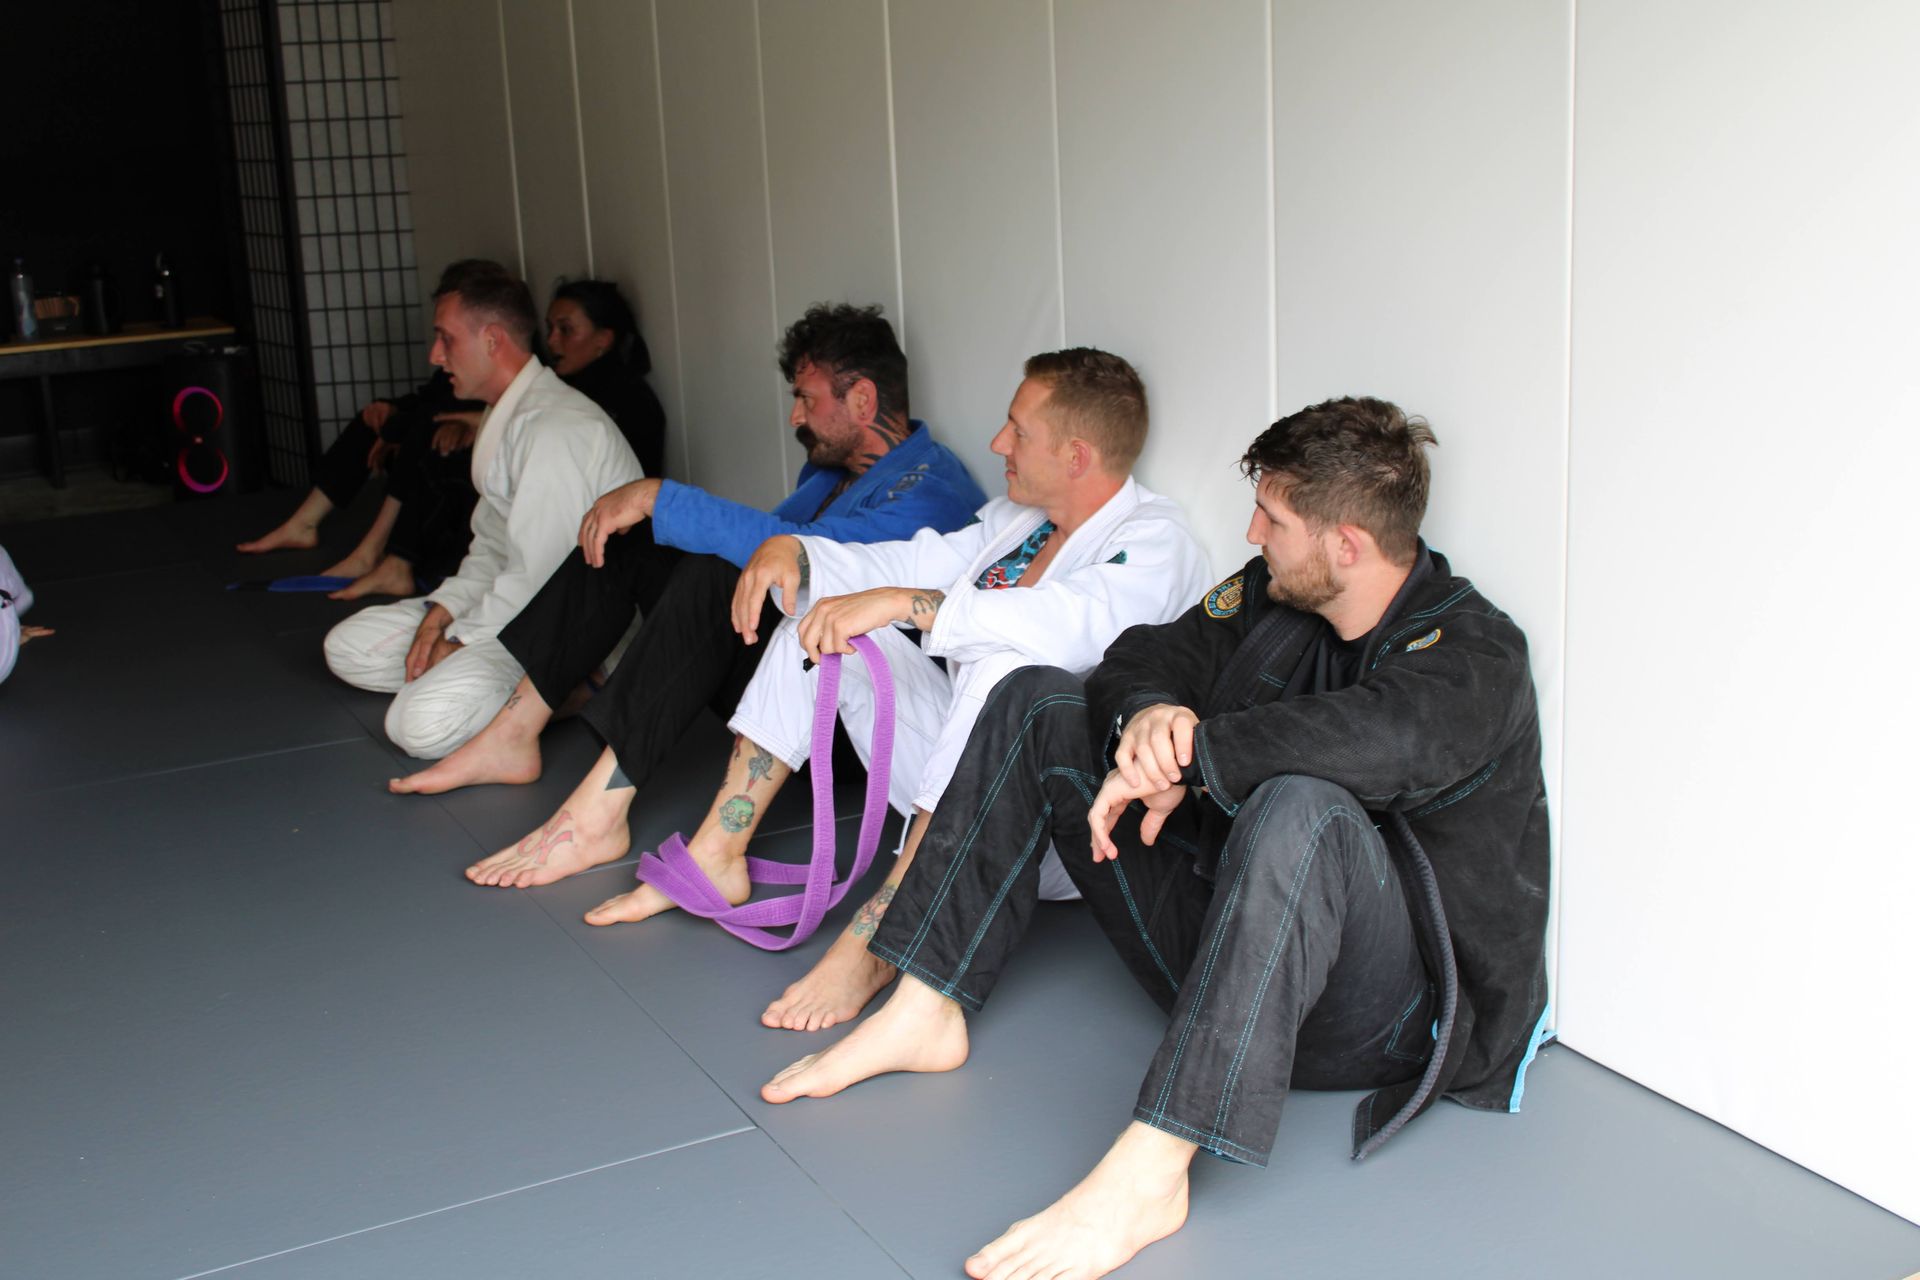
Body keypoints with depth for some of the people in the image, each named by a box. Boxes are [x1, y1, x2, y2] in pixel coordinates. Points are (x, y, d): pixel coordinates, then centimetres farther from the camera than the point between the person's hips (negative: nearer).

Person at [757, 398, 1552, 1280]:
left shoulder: (1473, 653, -18)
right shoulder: (1272, 594, 4)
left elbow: (1375, 740, -38)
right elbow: (1144, 659, 4)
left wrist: (1182, 754, -28)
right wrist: (1147, 714, -22)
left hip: (1381, 1008, -7)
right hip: (1222, 929, 7)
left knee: (1302, 808, -42)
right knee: (1038, 704, 5)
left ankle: (1148, 1171, -44)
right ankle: (924, 1011, -1)